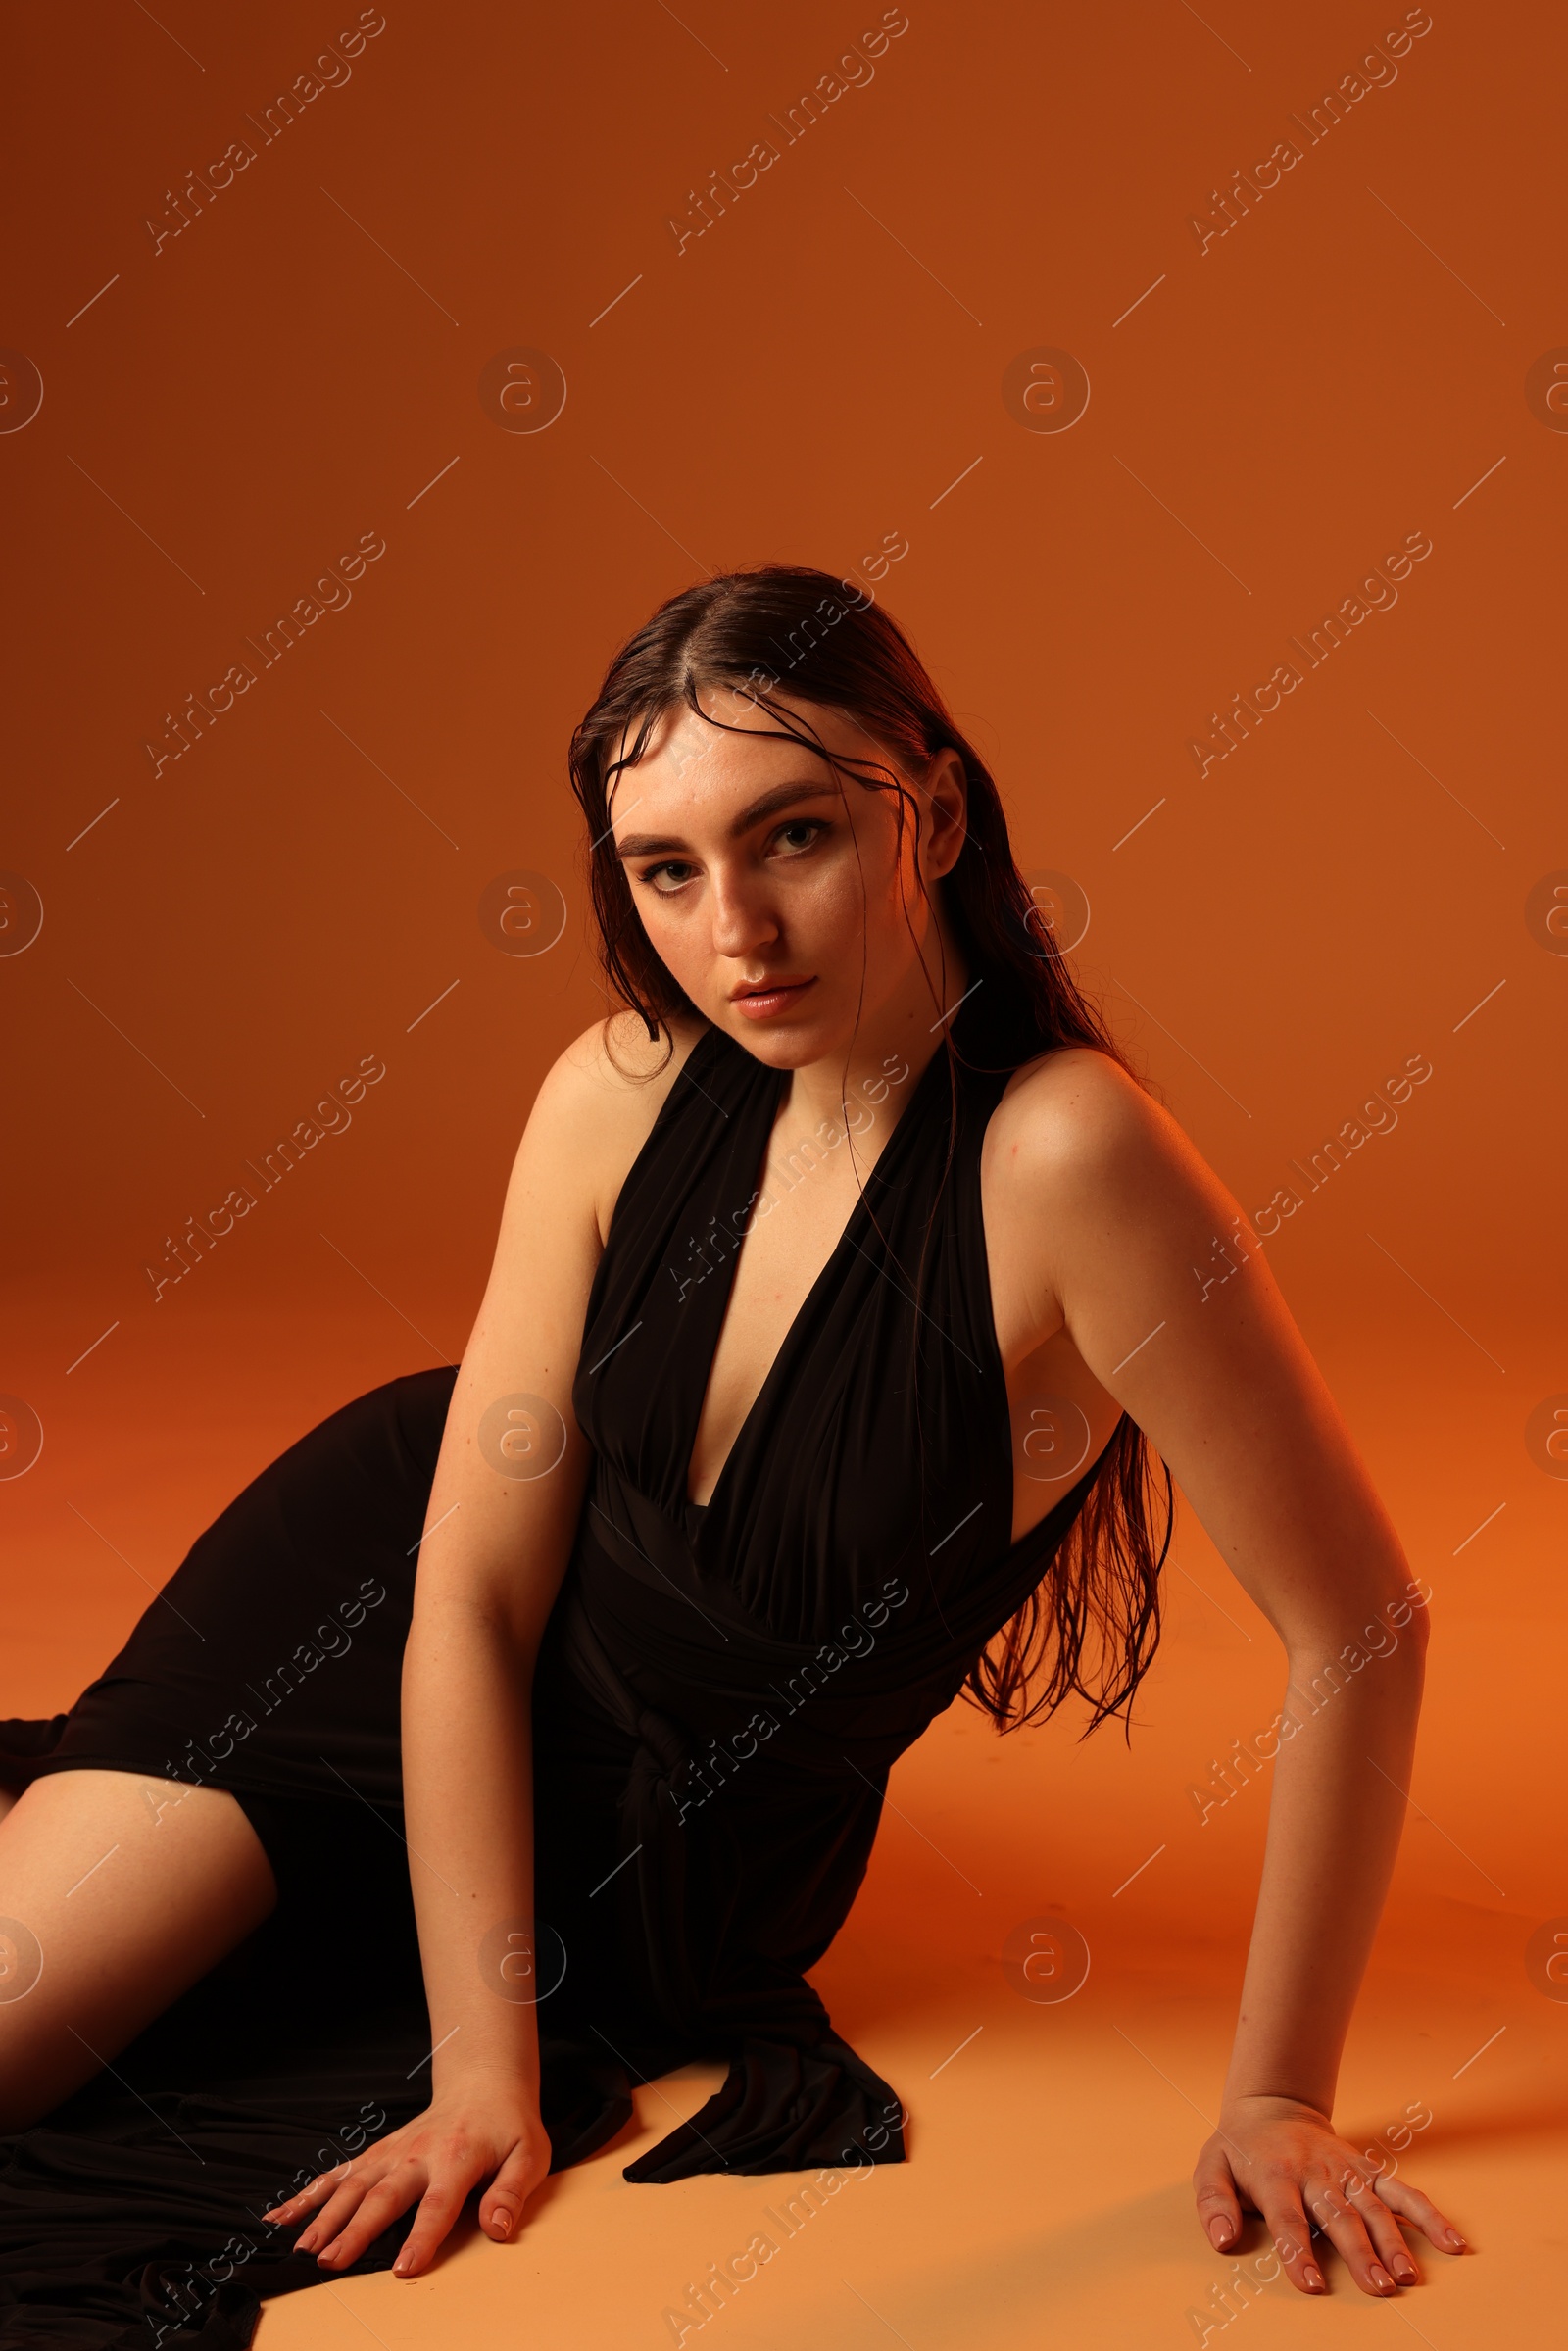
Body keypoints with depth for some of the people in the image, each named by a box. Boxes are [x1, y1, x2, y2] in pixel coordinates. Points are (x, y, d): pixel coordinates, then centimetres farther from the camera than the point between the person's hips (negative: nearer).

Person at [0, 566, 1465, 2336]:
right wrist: (484, 2073, -17)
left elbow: (1362, 1624, -25)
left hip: (681, 1855, -1)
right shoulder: (621, 1092, -19)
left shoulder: (1061, 1155, -32)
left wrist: (1277, 2099, -18)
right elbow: (471, 1597, -14)